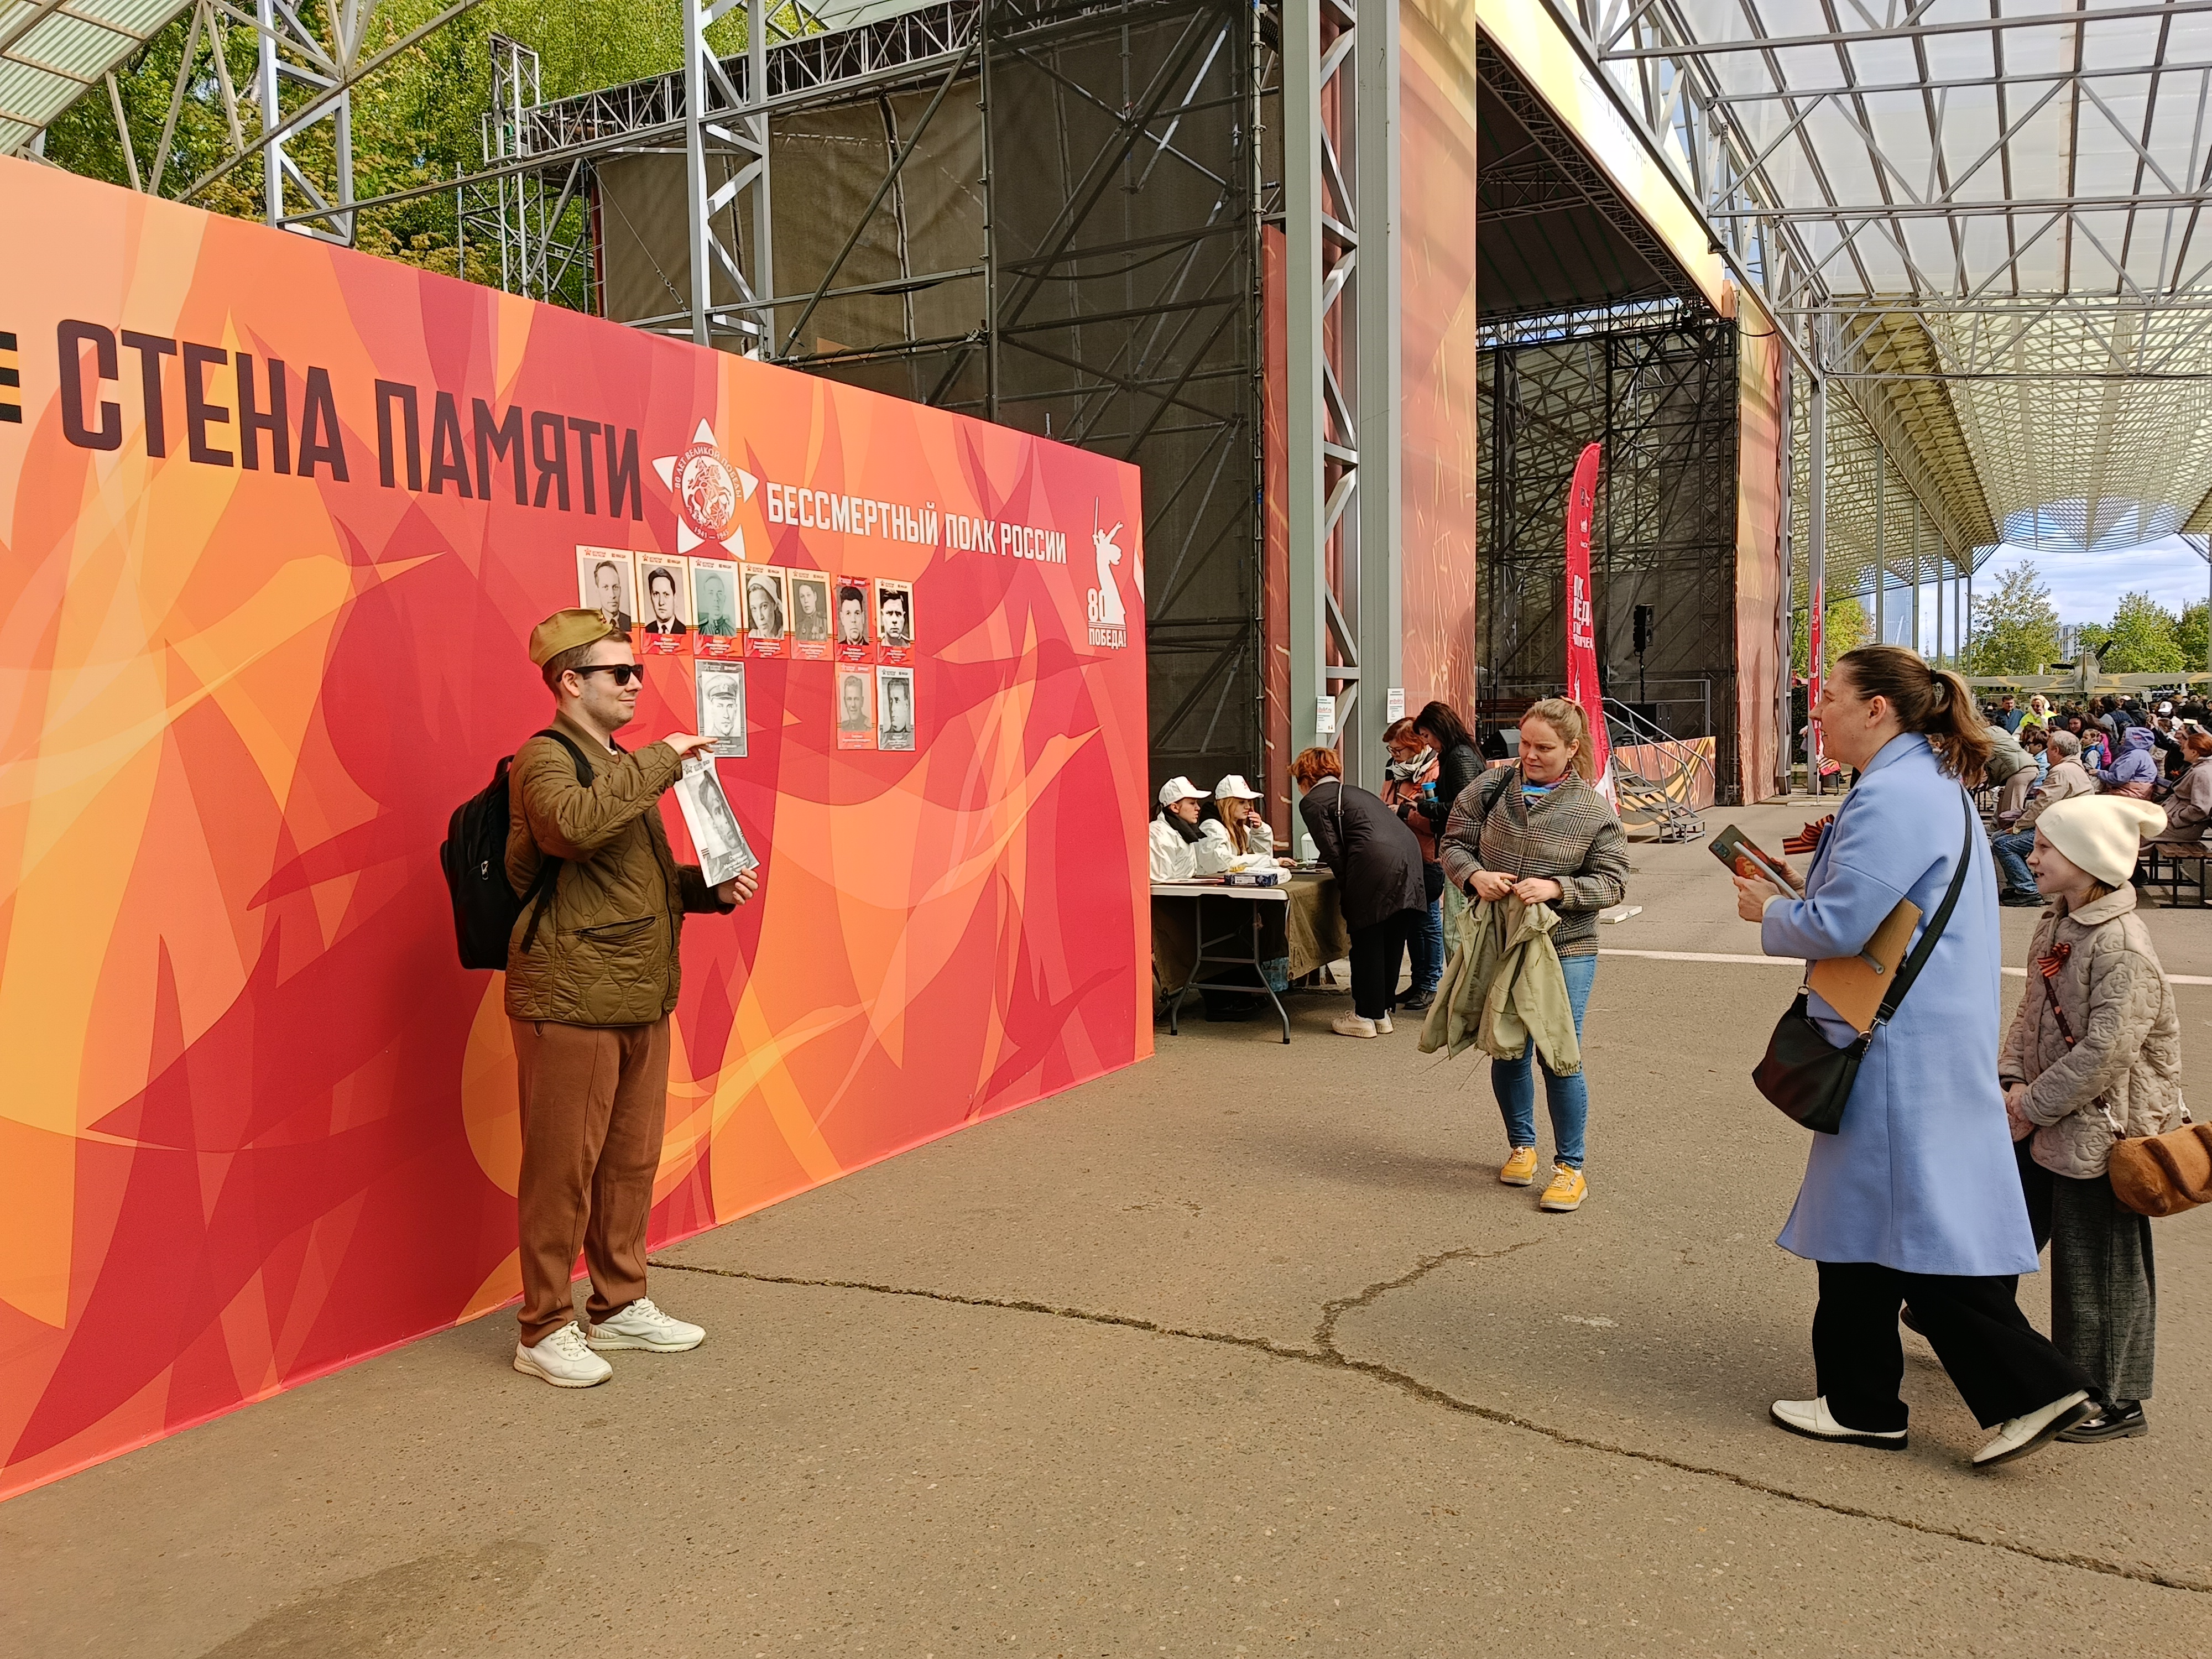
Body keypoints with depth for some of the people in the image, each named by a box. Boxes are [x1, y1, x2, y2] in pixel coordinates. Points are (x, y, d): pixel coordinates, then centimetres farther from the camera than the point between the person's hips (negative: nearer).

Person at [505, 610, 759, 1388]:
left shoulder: (624, 767, 20)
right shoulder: (544, 759, -9)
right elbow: (577, 824, -33)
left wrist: (710, 887, 9)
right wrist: (659, 761, -25)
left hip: (641, 1001, 9)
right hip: (570, 1002, -9)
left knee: (632, 1163, 15)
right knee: (562, 1170, 0)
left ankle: (621, 1306, 29)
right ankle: (545, 1330, 14)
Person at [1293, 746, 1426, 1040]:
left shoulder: (1313, 801, 7)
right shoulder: (1353, 793, 31)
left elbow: (1333, 852, -1)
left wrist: (1346, 888, 8)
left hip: (1376, 866, -8)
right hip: (1410, 855, 8)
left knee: (1367, 943, 5)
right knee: (1392, 941, 15)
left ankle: (1365, 1016, 12)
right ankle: (1382, 1012, 25)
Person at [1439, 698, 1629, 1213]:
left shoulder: (1593, 811, -5)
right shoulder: (1490, 790, 1)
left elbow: (1612, 882, -5)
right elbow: (1453, 843, 6)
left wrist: (1557, 889, -21)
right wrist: (1474, 876, -16)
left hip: (1565, 949, -3)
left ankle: (1571, 1167, 14)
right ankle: (1521, 1146, 34)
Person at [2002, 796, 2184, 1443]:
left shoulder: (2122, 946, -23)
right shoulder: (2058, 922, 4)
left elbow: (2106, 1051, -25)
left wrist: (2033, 1107, -17)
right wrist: (2012, 1079, -3)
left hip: (2100, 1130, -8)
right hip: (2049, 1121, 8)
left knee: (2101, 1268, 5)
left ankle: (2114, 1404, 21)